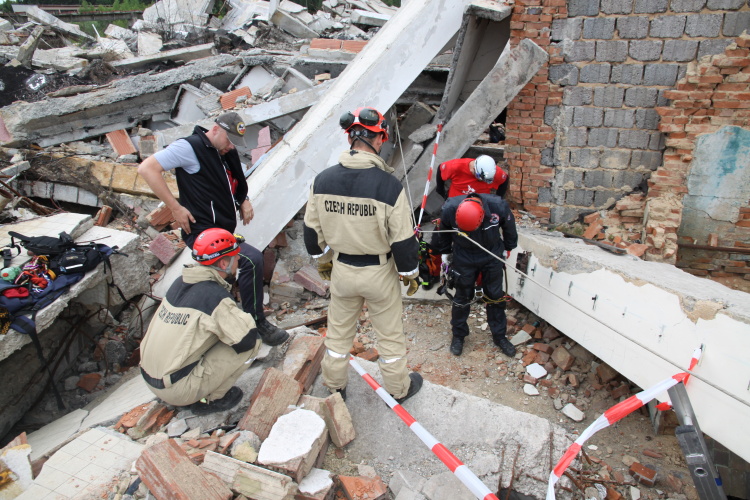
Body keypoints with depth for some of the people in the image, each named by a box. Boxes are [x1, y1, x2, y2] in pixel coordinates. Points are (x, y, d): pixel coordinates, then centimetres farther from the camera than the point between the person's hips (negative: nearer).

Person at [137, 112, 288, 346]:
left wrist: (244, 200, 8)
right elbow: (147, 168, -15)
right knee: (252, 259, -23)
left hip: (225, 231, 9)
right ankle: (257, 322, -11)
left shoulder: (228, 152, 14)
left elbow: (238, 183, 30)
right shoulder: (190, 147, -10)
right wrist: (175, 207, -19)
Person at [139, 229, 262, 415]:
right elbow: (247, 339, -20)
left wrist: (235, 314, 10)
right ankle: (211, 399, 3)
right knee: (252, 344, -8)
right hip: (178, 390, -8)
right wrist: (246, 319, 1)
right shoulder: (214, 295, -21)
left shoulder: (181, 282, 3)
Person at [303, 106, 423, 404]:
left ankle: (334, 388, 42)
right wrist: (409, 275, 0)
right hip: (379, 273, -3)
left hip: (341, 270, 3)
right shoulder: (389, 186, -22)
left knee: (338, 331, 22)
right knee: (389, 334, 18)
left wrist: (322, 261, 17)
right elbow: (403, 240, -17)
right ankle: (399, 388, 39)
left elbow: (312, 231, 0)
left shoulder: (322, 180, -10)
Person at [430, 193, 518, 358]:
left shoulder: (499, 206, -28)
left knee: (495, 296, 9)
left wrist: (508, 247, 12)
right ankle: (458, 335, 27)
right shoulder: (449, 210, -28)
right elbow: (443, 235, -4)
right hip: (464, 257, -1)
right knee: (462, 297, 6)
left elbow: (509, 227, -3)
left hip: (492, 256, 1)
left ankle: (499, 336, 28)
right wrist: (440, 252, 12)